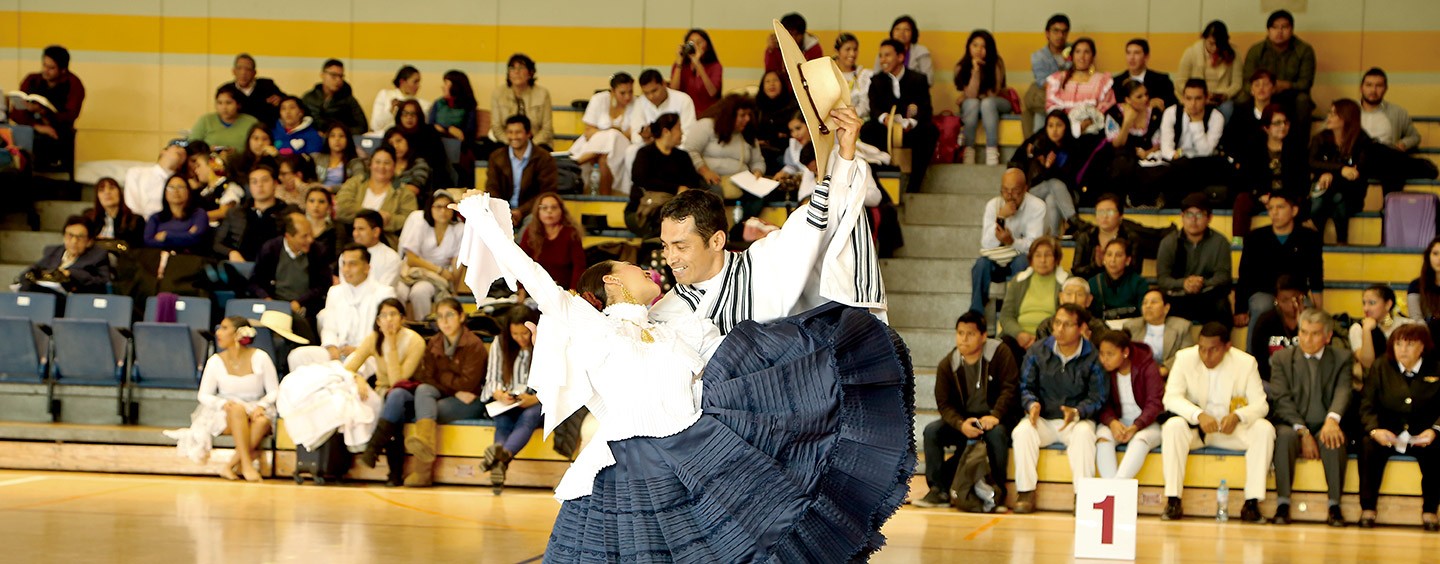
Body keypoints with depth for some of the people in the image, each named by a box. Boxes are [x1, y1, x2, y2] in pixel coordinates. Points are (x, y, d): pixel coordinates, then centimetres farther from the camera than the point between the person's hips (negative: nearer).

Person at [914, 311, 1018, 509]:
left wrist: (995, 416, -28)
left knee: (996, 433, -37)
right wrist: (961, 424, -22)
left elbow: (1009, 388, -12)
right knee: (932, 431, -20)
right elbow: (944, 403, -1)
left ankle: (998, 490, -21)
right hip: (962, 421, 4)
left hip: (994, 419, -4)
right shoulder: (947, 365, 1)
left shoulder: (1000, 354, -7)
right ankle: (939, 491, -18)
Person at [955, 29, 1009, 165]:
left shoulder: (997, 63, -18)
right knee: (972, 103, -34)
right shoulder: (961, 67, -14)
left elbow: (993, 94, -16)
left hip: (995, 104, -1)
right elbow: (971, 95, -23)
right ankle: (968, 150, -35)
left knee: (987, 103, -35)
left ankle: (992, 152, -41)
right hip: (970, 107, 1)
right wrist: (976, 71, -30)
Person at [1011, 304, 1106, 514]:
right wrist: (1032, 405, -15)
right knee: (1023, 431, -29)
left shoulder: (1093, 357, -3)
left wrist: (1076, 413, -22)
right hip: (1042, 420, 2)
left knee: (1084, 432, -35)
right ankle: (1026, 492, -25)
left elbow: (1097, 398, -4)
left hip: (1077, 420, -2)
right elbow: (1026, 387, 7)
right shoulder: (1037, 352, 5)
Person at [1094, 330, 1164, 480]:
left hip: (1146, 423, -3)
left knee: (1140, 439, -36)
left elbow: (1155, 403, -14)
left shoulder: (1147, 367, -9)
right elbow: (1103, 404, -2)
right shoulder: (1104, 371, 1)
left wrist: (1135, 427, -29)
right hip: (1117, 422, 3)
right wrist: (1112, 422, -25)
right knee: (1102, 436, -30)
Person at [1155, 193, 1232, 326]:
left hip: (1209, 298, 0)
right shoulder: (1168, 242, 8)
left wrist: (1203, 284, -28)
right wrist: (1183, 283, -25)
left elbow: (1223, 276, -5)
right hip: (1178, 299, 0)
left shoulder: (1220, 242, 6)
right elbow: (1162, 278, -3)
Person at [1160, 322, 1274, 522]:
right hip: (1194, 427, -1)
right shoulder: (1185, 358, -7)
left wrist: (1237, 416, -32)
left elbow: (1260, 404, -9)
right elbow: (1171, 398, -15)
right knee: (1173, 426, -33)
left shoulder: (1246, 363, -5)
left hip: (1231, 429, 1)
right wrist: (1199, 415, -34)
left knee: (1264, 429, -26)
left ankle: (1252, 502, -26)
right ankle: (1173, 501, -32)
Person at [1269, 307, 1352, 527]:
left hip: (1325, 427, 0)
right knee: (1285, 435, -35)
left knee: (1334, 440, -35)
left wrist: (1332, 419, -31)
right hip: (1292, 426, 0)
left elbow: (1343, 391, -8)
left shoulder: (1341, 358, 10)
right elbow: (1282, 400, -3)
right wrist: (1303, 432, -18)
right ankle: (1282, 505, -33)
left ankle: (1334, 506, -30)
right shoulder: (1281, 358, 9)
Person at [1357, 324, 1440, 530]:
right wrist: (1374, 430, -18)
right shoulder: (1380, 368, 9)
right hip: (1387, 436, 1)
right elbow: (1367, 406, 3)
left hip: (1422, 437, -1)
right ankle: (1367, 509, -23)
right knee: (1368, 446, -30)